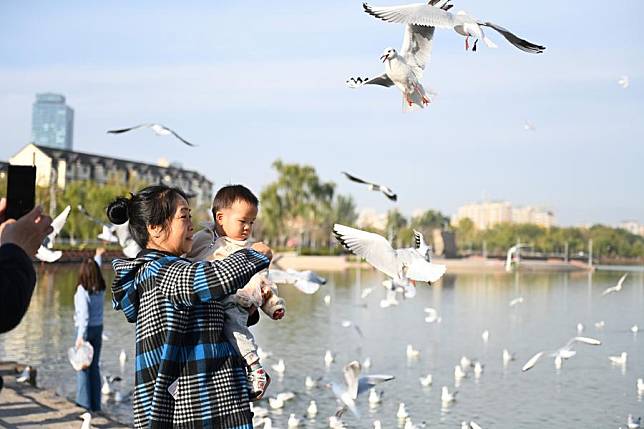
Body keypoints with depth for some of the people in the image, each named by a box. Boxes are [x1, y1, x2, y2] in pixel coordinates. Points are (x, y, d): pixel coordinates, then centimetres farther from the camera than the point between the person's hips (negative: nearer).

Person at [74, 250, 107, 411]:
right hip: (98, 328, 6)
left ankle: (84, 401, -3)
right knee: (94, 366, 11)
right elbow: (96, 273, 23)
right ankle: (96, 403, 14)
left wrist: (81, 336, -24)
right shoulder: (100, 288, 1)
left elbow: (84, 315, -23)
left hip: (86, 329, -6)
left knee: (83, 366, 0)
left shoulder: (82, 290, -18)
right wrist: (98, 257, 40)